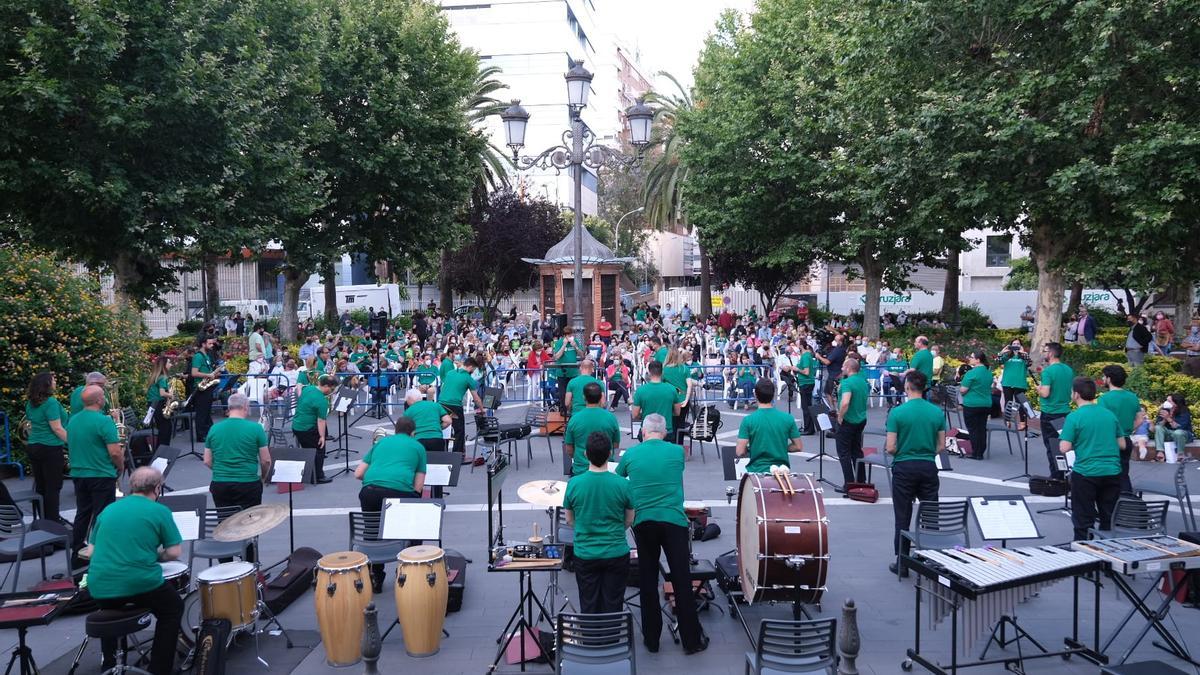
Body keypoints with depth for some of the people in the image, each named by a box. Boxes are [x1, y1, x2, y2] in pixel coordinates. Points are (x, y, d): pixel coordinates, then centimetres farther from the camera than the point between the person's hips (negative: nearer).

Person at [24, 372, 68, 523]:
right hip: (50, 449, -8)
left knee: (40, 486, 13)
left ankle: (42, 518, 20)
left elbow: (31, 425, 20)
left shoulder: (30, 403, 9)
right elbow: (57, 428, -18)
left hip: (32, 447, 8)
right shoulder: (51, 402, -16)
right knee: (53, 487, -1)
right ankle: (53, 521, 2)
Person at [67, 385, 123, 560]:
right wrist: (120, 467, -3)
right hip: (101, 475, -7)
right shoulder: (104, 421, -19)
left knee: (82, 514, 17)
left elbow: (70, 447, 17)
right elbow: (115, 452, -21)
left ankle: (77, 553, 24)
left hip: (78, 474, 7)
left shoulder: (72, 420, 6)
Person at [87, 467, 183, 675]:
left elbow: (93, 549, 21)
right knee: (173, 609, 23)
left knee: (109, 609, 39)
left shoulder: (108, 510, 13)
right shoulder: (159, 511, -2)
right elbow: (174, 552, -4)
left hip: (99, 588, 5)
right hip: (140, 584, -5)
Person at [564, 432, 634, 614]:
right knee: (612, 606, 11)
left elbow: (569, 520, 4)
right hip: (616, 553, -1)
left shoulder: (574, 483, -11)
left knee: (589, 607, 13)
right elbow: (629, 520, 0)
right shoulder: (622, 484, -13)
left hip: (585, 555, 1)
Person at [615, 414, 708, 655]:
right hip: (673, 521, -1)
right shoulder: (677, 452, 2)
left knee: (647, 581, 10)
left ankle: (651, 639, 18)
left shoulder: (630, 454, 3)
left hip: (643, 521, 1)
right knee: (682, 581, 3)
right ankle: (692, 640, 11)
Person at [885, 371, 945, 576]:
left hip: (904, 468, -3)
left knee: (903, 519, 6)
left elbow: (890, 448, -12)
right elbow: (941, 445, 5)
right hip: (928, 467, 3)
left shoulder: (897, 412, -12)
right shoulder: (937, 412, -1)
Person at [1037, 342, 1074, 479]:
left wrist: (1038, 389, -2)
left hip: (1050, 413, -7)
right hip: (1065, 412, 7)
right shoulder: (1069, 370, 5)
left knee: (1051, 446, 2)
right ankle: (1065, 473, 20)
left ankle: (1056, 476, 5)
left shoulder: (1048, 371, -17)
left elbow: (1045, 393, -21)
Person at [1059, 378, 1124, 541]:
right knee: (1109, 519, 16)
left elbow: (1064, 448, -14)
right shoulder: (1109, 414, 6)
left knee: (1083, 521, 6)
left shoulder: (1074, 417, -11)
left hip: (1085, 473, -5)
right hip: (1112, 472, 5)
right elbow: (1122, 444, 12)